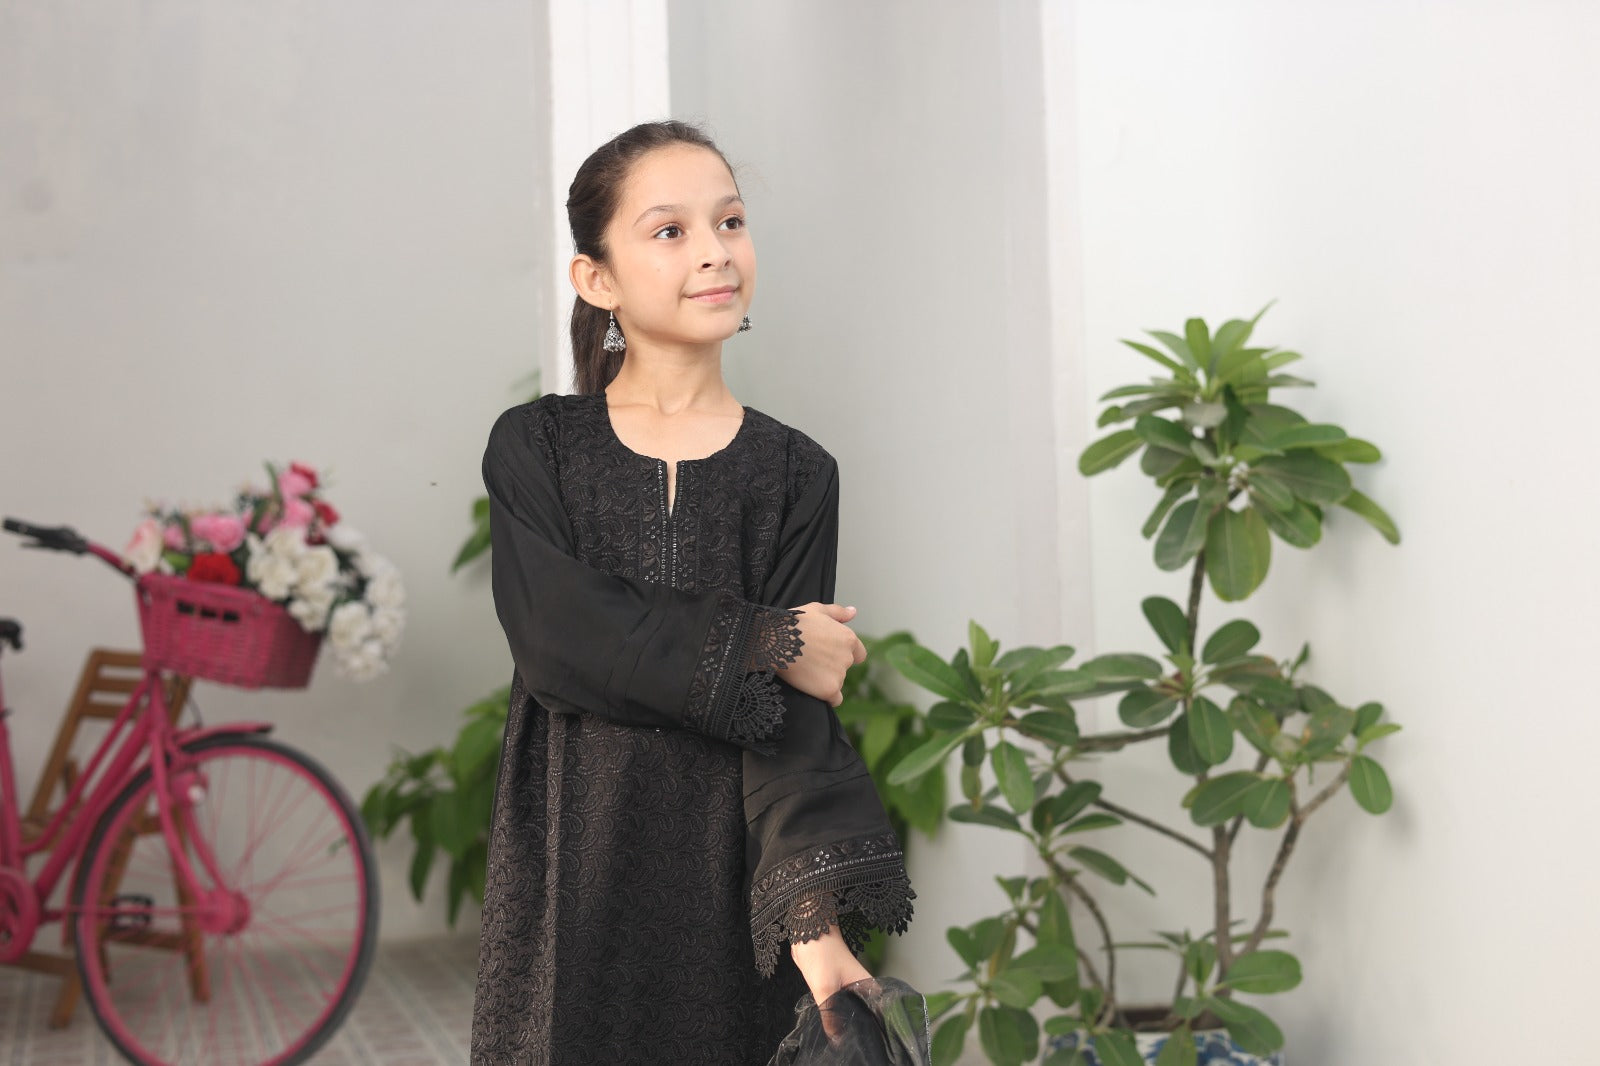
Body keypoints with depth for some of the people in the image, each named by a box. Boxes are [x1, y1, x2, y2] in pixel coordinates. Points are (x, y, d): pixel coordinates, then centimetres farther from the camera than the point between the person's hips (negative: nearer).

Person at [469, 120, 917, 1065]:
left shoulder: (795, 473, 0)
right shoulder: (534, 447, 1)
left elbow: (797, 717, -9)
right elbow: (557, 640, -13)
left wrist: (816, 920, -21)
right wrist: (763, 645, -15)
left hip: (730, 873, 1)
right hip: (575, 871, 0)